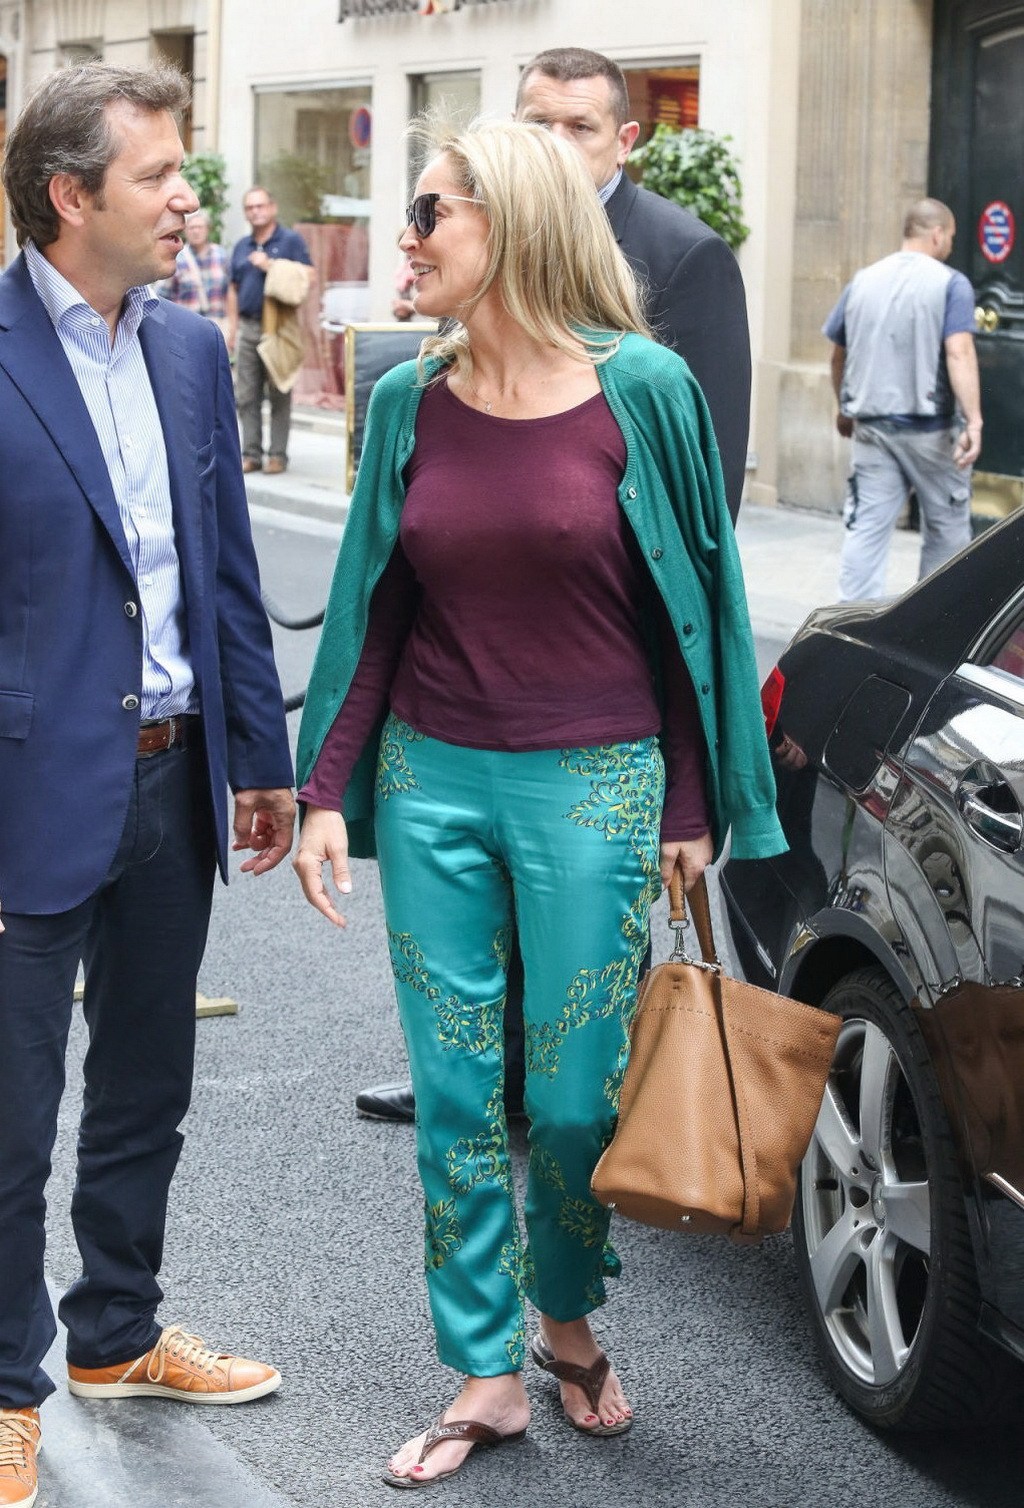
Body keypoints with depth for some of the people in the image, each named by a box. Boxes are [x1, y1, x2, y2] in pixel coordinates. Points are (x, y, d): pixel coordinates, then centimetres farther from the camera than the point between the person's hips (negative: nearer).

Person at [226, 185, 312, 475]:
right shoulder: (241, 247, 18)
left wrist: (270, 265, -13)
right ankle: (251, 454, 10)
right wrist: (232, 327, 13)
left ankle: (278, 455, 1)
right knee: (246, 396, 5)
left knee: (279, 395, -2)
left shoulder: (291, 241, 1)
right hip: (248, 327, 5)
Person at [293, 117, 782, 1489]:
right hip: (433, 782, 3)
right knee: (457, 1102, 7)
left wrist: (693, 805, -2)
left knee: (576, 1100, 5)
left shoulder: (641, 388, -7)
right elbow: (372, 614, 7)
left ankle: (567, 1322, 32)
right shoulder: (408, 401, 2)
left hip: (593, 791, -3)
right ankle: (485, 1378, 20)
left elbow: (697, 602, -1)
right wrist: (328, 788, 2)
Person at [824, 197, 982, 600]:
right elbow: (959, 353, -19)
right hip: (931, 428, -4)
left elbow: (838, 355, 17)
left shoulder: (862, 282, 9)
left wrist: (845, 409, 32)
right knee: (947, 528, 12)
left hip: (871, 427, 4)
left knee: (865, 529, 2)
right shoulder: (950, 284, -7)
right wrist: (974, 421, -24)